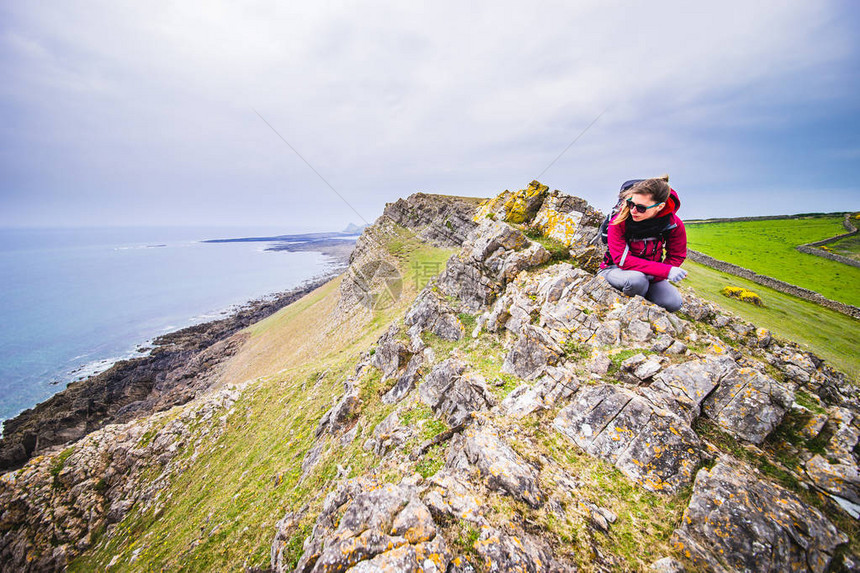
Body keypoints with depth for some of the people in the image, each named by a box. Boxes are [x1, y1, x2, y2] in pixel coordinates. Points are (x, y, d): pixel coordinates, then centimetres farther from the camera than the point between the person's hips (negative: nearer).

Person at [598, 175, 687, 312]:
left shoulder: (674, 224, -12)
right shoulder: (619, 222, -23)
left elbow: (676, 257, 0)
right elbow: (622, 259, -26)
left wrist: (653, 277, -19)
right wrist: (666, 271, -30)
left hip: (650, 273, 4)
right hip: (615, 269, -3)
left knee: (673, 303, -20)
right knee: (637, 280, -37)